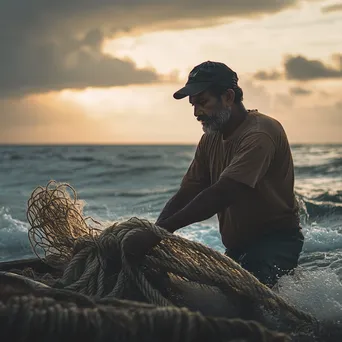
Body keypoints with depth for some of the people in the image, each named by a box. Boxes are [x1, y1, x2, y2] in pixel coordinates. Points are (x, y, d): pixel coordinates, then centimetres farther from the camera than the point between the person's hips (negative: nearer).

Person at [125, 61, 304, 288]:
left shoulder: (261, 133, -22)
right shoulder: (210, 140, 6)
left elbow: (222, 194, -34)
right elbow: (185, 196, 3)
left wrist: (161, 230, -39)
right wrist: (151, 235, -14)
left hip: (278, 242, -8)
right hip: (238, 247, 9)